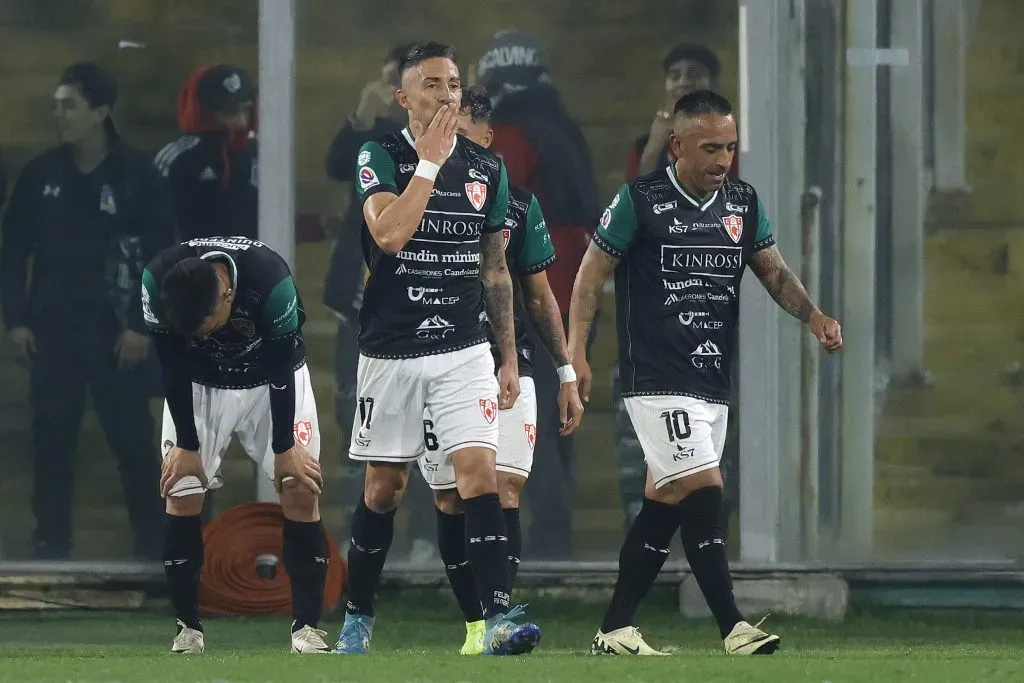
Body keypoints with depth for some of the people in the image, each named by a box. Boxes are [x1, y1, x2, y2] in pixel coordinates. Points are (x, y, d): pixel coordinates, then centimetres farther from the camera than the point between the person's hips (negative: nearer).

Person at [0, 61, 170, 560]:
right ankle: (51, 546, 13)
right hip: (53, 328, 3)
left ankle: (154, 546, 7)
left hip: (115, 330, -3)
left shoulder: (136, 175, -5)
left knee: (132, 440, -1)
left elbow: (162, 255, -5)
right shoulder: (41, 174, 3)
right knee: (51, 440, 5)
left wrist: (143, 325, -10)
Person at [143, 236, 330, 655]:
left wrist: (285, 448, -13)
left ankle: (306, 627, -7)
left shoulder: (272, 282, -36)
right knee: (181, 494, -8)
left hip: (272, 381, -1)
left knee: (301, 489, -10)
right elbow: (173, 368, -17)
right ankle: (188, 629, 1)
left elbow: (282, 370, -23)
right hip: (198, 384, 1)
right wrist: (186, 444, -12)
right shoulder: (157, 282, -30)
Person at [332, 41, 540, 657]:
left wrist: (510, 357, 11)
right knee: (384, 486, 7)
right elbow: (390, 234, -22)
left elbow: (496, 271, 13)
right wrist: (429, 160, -19)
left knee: (479, 471, -13)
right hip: (391, 350, -2)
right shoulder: (381, 157, -5)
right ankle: (358, 617, 23)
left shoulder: (486, 168, 7)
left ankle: (499, 618, -19)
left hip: (465, 351, 2)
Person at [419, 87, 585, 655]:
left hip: (506, 366, 0)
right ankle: (476, 625, 8)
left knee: (503, 493, -13)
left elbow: (538, 296, 15)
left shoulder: (516, 203, 8)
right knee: (452, 503, 1)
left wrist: (566, 373, 12)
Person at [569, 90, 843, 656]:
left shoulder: (742, 203, 9)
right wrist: (576, 351, -8)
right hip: (656, 380, -7)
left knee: (664, 504, 9)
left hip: (712, 384, 7)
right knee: (703, 492, -16)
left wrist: (813, 316, -6)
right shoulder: (640, 201, -8)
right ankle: (734, 630, -18)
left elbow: (773, 270, 12)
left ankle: (615, 630, 16)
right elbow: (594, 271, -2)